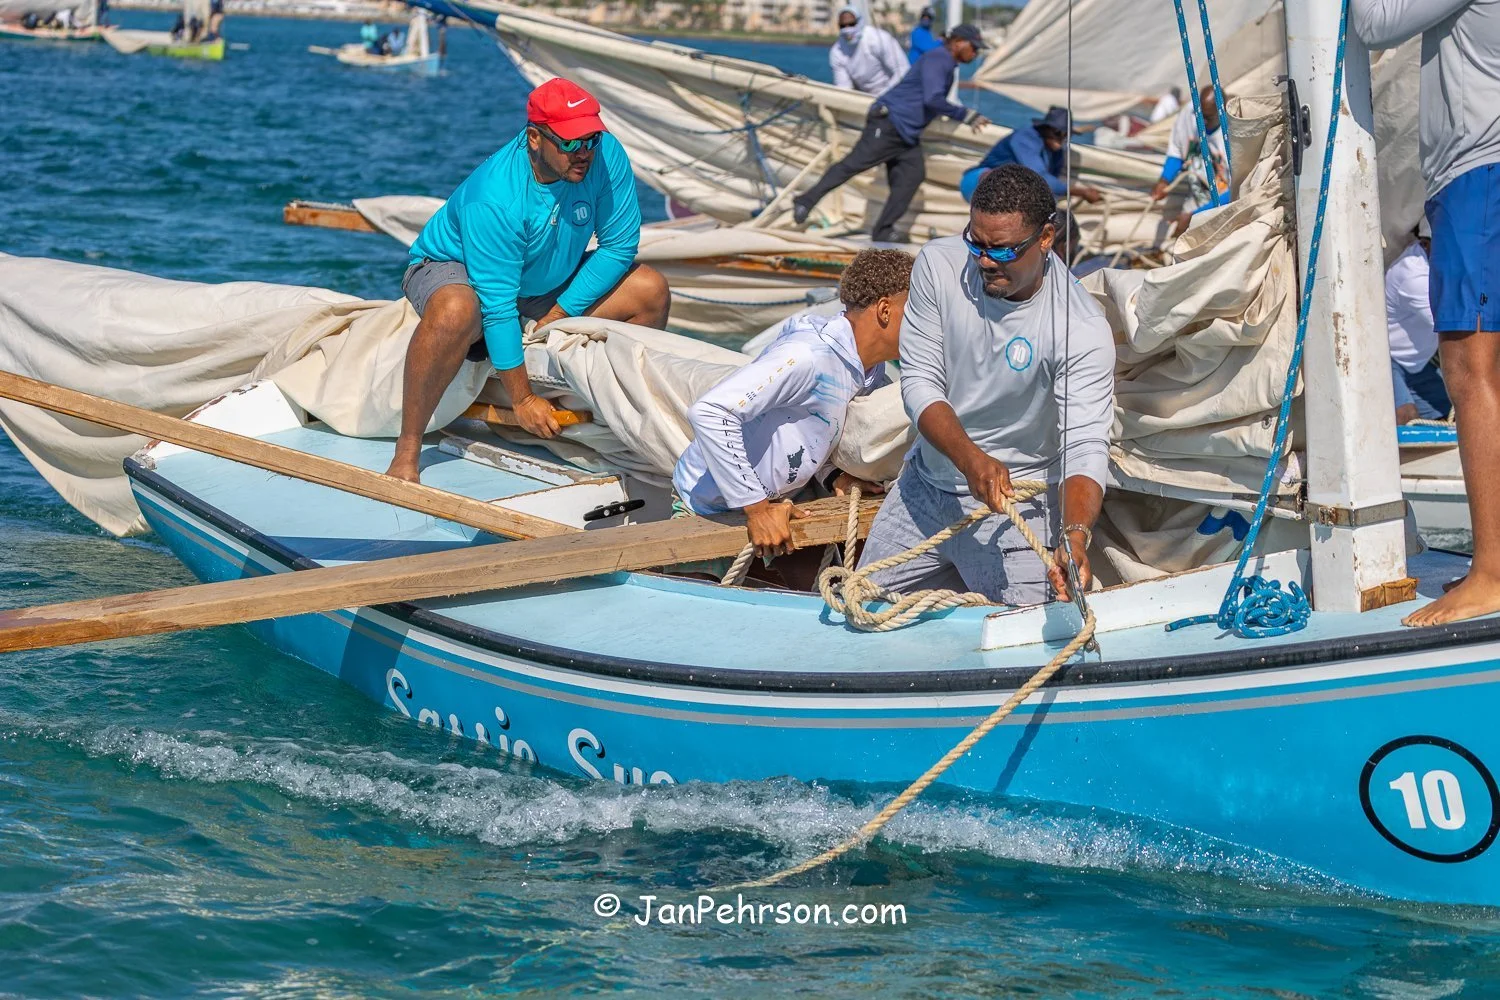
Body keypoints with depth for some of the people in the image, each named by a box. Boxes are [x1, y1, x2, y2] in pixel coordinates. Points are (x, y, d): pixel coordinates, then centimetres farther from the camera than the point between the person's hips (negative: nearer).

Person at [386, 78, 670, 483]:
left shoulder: (605, 155, -22)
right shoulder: (494, 198, -36)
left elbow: (620, 245, -12)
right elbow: (497, 306, -33)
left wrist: (559, 314, -17)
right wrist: (522, 400, -30)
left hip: (544, 282, 6)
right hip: (454, 269, -6)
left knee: (650, 291, -11)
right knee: (455, 312, -41)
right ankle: (407, 449, -29)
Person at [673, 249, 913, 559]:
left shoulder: (873, 372, 0)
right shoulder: (807, 355, -29)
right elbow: (709, 412, -35)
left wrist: (835, 475, -2)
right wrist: (757, 508, -32)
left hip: (770, 498, 8)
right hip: (709, 507, -8)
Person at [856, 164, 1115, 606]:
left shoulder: (1082, 331, -25)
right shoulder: (938, 264, -14)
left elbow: (1086, 445, -31)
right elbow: (919, 382, -13)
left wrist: (1076, 536, -50)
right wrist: (970, 458, -31)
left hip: (1016, 503, -4)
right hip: (926, 483, 4)